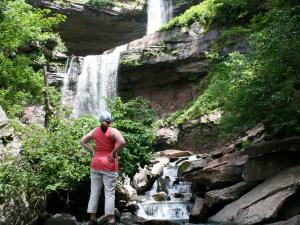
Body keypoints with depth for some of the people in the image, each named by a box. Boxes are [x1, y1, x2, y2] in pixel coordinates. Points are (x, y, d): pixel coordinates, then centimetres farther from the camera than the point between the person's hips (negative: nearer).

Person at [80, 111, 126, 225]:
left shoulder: (95, 131, 5)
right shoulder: (113, 131, -10)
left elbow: (82, 141, 11)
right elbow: (122, 142, -27)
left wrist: (93, 151, 7)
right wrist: (114, 153, -15)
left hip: (96, 163, 5)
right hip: (109, 165, -4)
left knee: (94, 192, 11)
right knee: (109, 193, 1)